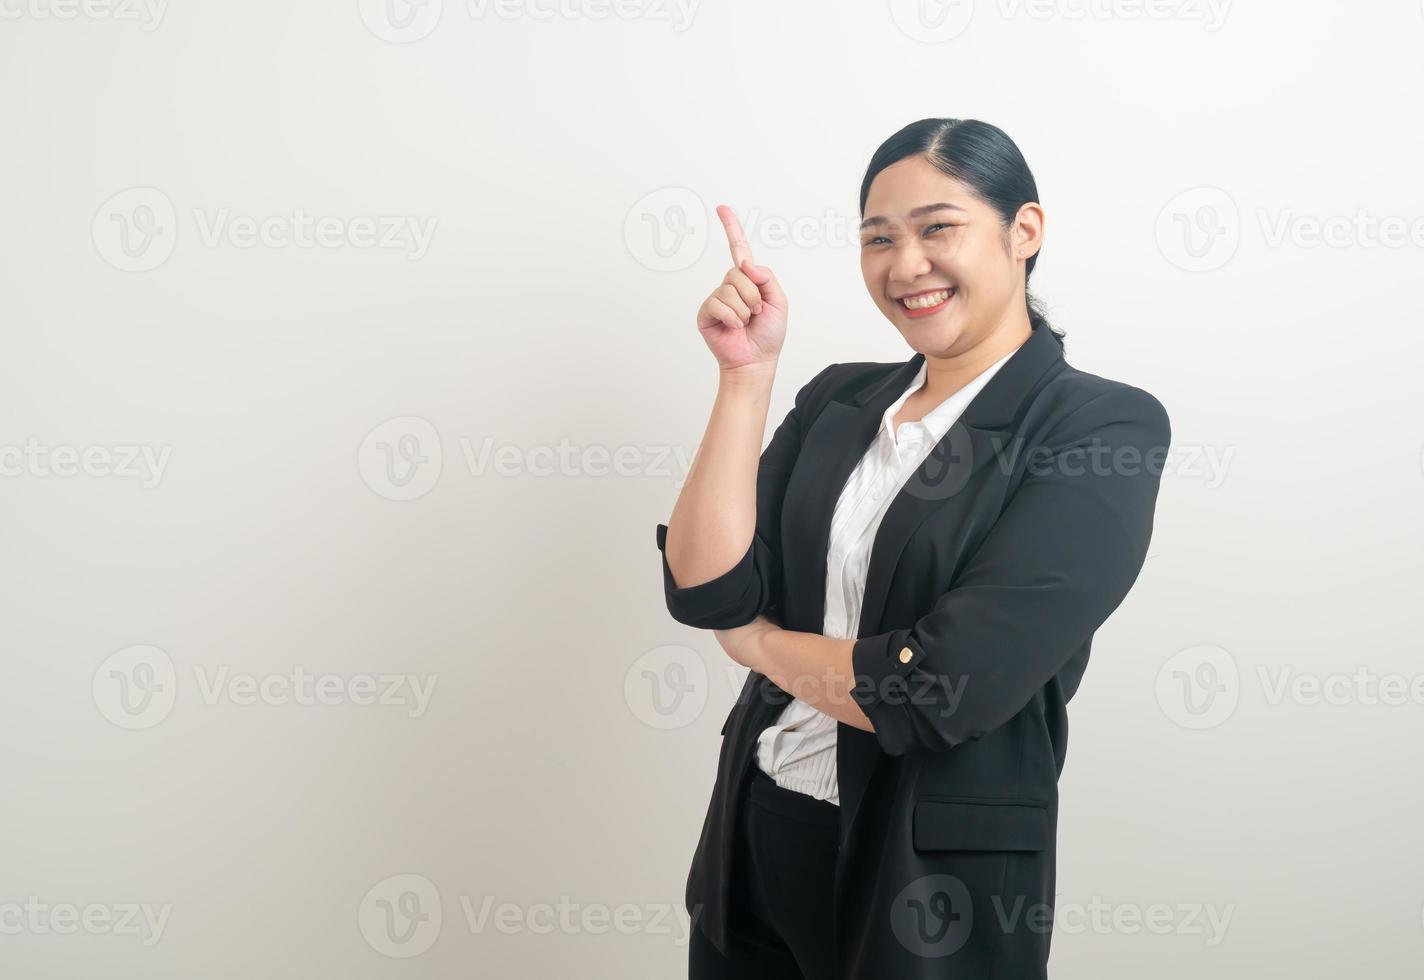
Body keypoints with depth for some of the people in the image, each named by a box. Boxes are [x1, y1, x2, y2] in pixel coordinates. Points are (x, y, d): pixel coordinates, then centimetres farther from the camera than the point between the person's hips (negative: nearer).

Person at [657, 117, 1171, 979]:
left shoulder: (1105, 428, -13)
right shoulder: (839, 400, 5)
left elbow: (945, 689, -21)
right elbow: (707, 590, -6)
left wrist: (762, 642, -5)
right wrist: (747, 373, -10)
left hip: (937, 883, -5)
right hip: (755, 843, 5)